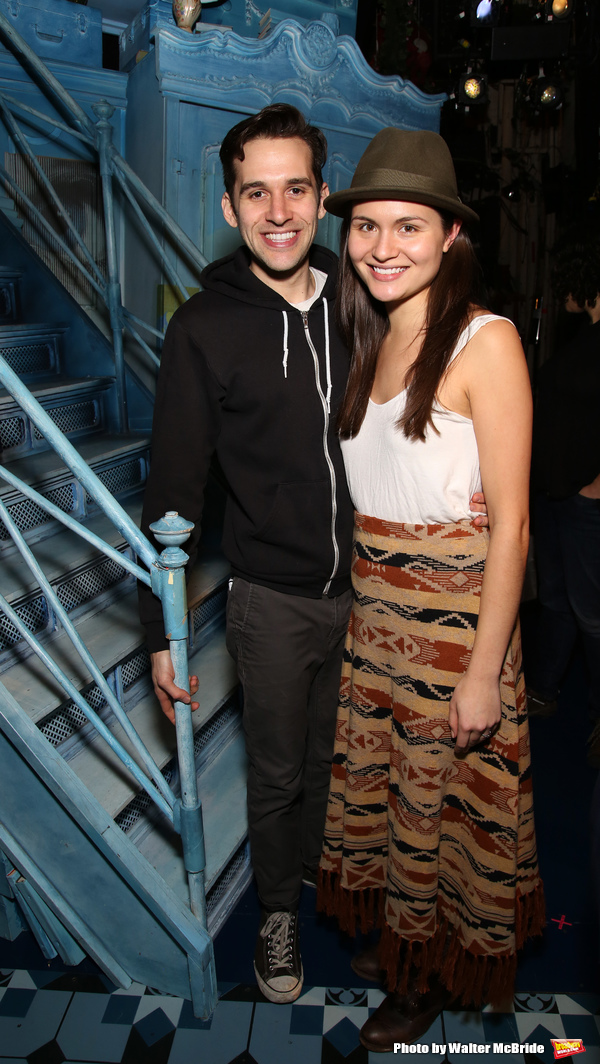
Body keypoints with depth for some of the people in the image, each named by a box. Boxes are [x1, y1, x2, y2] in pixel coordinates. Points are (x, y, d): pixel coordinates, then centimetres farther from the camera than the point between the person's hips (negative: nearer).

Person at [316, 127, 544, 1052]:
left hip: (457, 611, -6)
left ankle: (436, 978, 38)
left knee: (449, 794, 12)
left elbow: (510, 521, -16)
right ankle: (402, 936, 46)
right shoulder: (374, 343, 8)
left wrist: (484, 670, -16)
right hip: (373, 610, 7)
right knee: (383, 782, 19)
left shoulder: (486, 341, -14)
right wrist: (358, 603, 9)